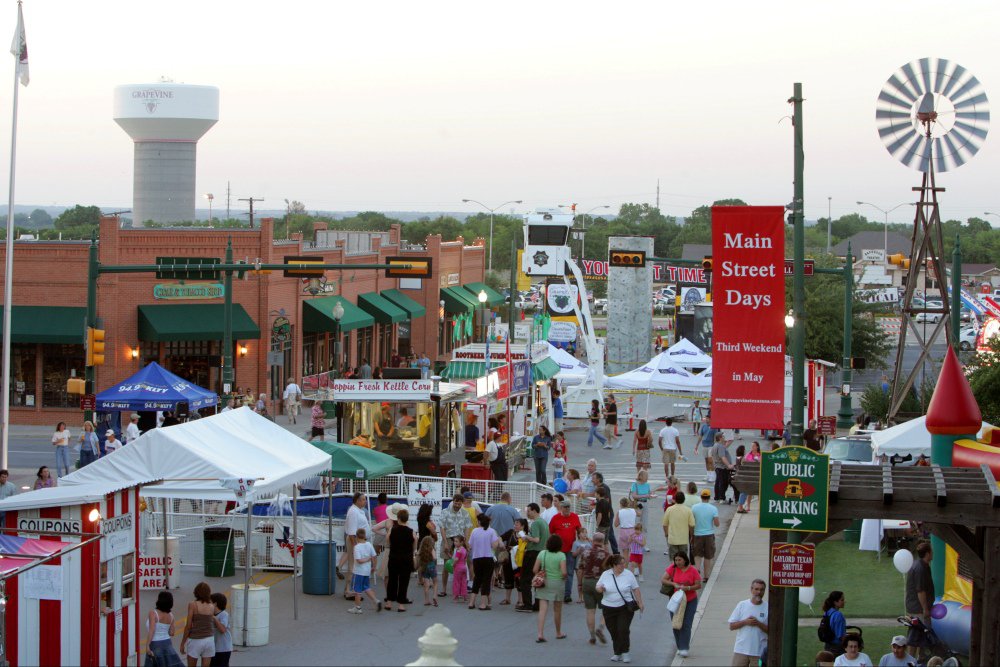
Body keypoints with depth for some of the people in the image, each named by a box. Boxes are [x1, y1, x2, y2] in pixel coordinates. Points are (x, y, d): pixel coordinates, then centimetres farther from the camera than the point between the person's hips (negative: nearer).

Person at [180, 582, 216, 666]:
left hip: (195, 640, -3)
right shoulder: (212, 607, 3)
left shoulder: (193, 604, -7)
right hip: (209, 640, 3)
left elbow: (188, 625, -9)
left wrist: (182, 643, -1)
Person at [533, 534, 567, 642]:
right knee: (557, 610, 15)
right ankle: (558, 633, 31)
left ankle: (540, 634, -16)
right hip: (557, 583, -1)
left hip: (544, 584, 1)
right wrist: (564, 577, 2)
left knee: (542, 609, -4)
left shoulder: (542, 554, -2)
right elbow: (564, 572, -19)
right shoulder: (561, 555, -11)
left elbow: (535, 570, -2)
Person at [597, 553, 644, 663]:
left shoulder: (628, 574, -1)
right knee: (613, 632, 5)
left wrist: (640, 603, 0)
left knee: (623, 630, -10)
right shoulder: (605, 574, 2)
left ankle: (625, 652, 0)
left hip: (625, 607, -2)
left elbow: (636, 590, 4)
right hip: (609, 608, 2)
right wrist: (600, 589, -15)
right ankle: (617, 653, 16)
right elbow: (598, 587, 9)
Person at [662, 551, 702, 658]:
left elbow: (698, 585, -6)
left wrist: (688, 588, -22)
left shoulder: (693, 570, -8)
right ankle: (680, 647, 18)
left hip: (690, 601, -3)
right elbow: (663, 580, -6)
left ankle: (685, 648, -8)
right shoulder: (672, 568, -4)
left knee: (686, 624, -9)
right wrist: (674, 584, -21)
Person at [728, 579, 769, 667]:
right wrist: (745, 622, -13)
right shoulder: (742, 605, 2)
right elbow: (731, 626, 2)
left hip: (759, 652, -1)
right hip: (741, 650, 1)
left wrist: (758, 624, -16)